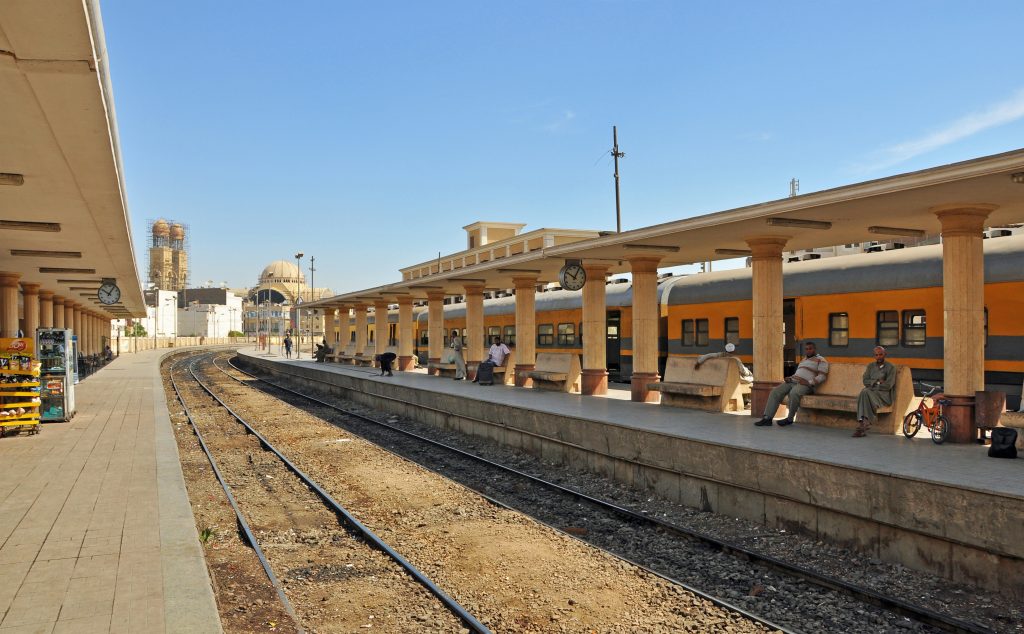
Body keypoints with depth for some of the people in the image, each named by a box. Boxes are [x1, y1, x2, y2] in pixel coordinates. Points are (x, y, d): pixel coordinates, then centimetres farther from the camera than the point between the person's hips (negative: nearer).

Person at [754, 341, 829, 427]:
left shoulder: (821, 360, 4)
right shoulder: (804, 359, 29)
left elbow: (822, 376, -8)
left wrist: (808, 383, -19)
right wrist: (790, 378, 10)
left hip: (805, 385, -8)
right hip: (792, 381, 8)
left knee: (794, 393, -39)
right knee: (775, 392, -15)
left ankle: (789, 419, -23)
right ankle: (767, 418, -23)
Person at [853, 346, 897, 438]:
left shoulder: (891, 367, 6)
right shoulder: (870, 366, 21)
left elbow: (888, 385, -6)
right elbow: (865, 381, 8)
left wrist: (873, 384, -5)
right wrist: (877, 382, -7)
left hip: (884, 394, -4)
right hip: (870, 392, 4)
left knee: (866, 392, -34)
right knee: (864, 391, -33)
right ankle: (862, 423, -44)